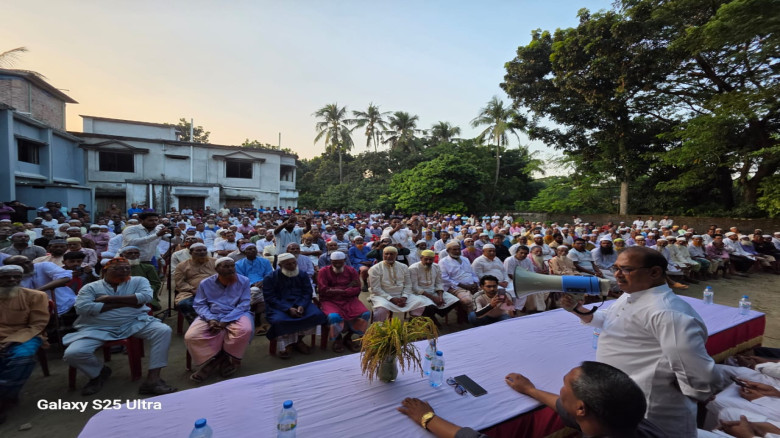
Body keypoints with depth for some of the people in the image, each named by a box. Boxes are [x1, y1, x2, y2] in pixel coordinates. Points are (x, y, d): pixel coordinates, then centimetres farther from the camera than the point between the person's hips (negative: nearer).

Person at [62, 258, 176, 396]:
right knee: (72, 354, -23)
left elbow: (146, 296, -11)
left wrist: (110, 299, -9)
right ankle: (99, 372, 13)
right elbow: (82, 308, -10)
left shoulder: (138, 281, 9)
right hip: (98, 328, 1)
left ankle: (152, 379, -22)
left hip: (135, 323, 0)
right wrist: (125, 303, -12)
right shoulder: (91, 287, 8)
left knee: (163, 330, -25)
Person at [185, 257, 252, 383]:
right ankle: (211, 360, 1)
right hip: (211, 316, 2)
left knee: (245, 330, -33)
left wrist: (225, 321, -18)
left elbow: (244, 305, -8)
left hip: (236, 315, -2)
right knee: (191, 336, -23)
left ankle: (230, 360, -4)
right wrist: (210, 319, -17)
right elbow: (199, 305, 2)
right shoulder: (205, 283, 4)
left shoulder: (244, 281, -3)